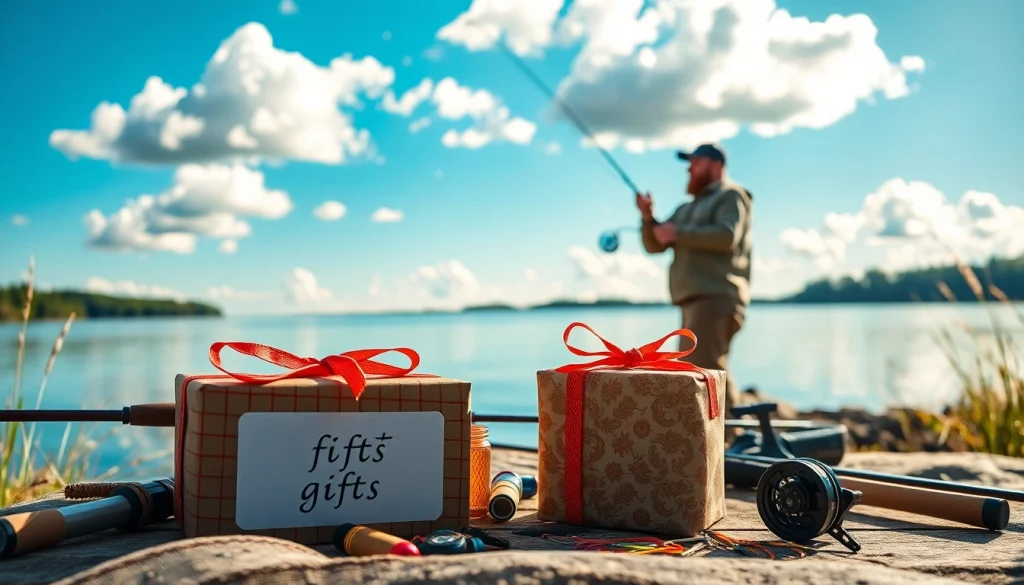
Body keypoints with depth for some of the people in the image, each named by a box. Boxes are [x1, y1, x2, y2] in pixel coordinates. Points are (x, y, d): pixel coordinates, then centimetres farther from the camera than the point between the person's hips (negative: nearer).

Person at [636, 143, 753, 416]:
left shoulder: (730, 196, 3)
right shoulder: (687, 209, 27)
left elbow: (727, 236, -16)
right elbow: (654, 245, 19)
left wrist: (678, 233, -14)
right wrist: (648, 217, 0)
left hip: (716, 298, -9)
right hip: (696, 300, 9)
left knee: (705, 363, -22)